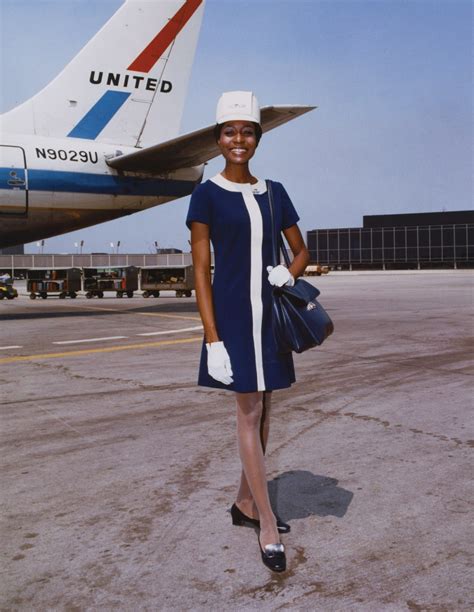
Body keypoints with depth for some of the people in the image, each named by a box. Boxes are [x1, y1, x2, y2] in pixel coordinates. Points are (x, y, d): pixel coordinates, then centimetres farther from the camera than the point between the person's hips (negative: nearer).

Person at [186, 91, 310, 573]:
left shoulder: (274, 193, 10)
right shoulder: (207, 195, -4)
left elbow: (302, 251, 18)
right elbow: (201, 271, -8)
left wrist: (290, 273, -6)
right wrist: (212, 339, -14)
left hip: (270, 313, 5)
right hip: (232, 314, -5)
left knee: (262, 411, 11)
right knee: (248, 413, -3)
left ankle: (245, 503, 28)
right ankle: (267, 525, 6)